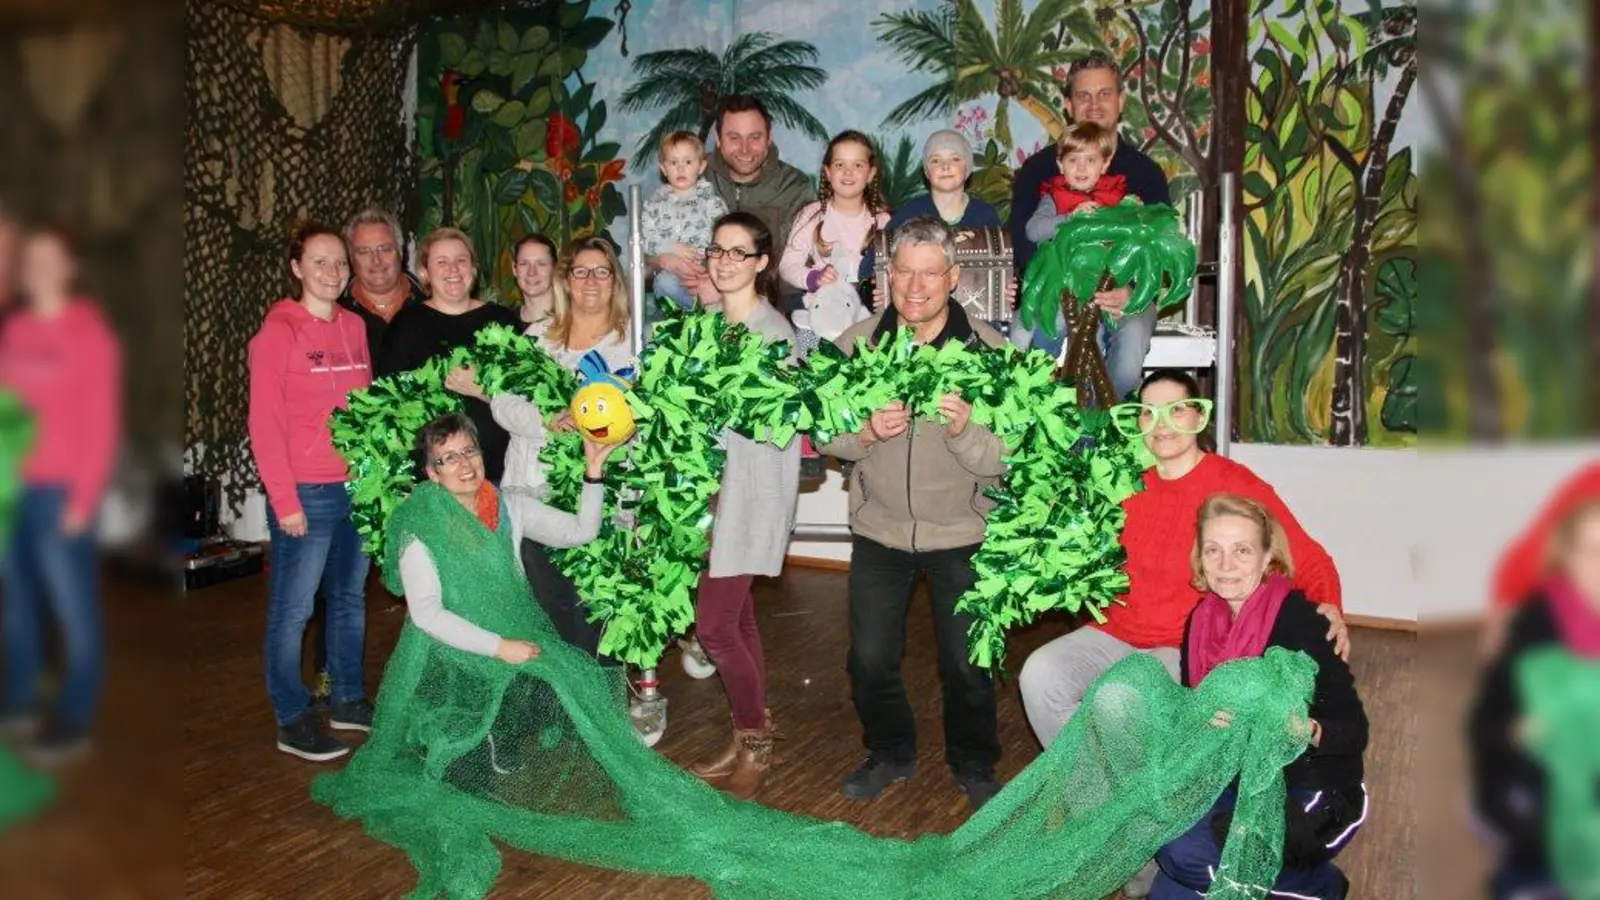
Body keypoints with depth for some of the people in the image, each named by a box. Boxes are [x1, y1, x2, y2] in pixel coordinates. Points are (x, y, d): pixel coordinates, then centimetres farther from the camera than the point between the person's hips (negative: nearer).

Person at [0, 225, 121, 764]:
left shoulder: (89, 334, -6)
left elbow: (102, 424, -8)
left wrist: (83, 499, -12)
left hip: (59, 491, -5)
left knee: (72, 604, 1)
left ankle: (74, 720, 9)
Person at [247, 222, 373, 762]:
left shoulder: (354, 327, 10)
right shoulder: (278, 332, -7)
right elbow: (265, 424, -10)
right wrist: (285, 501, -13)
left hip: (360, 488, 6)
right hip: (307, 494, -6)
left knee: (351, 598, 15)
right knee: (292, 609, 2)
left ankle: (348, 700, 28)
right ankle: (292, 721, 12)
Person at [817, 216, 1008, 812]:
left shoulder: (989, 349, -11)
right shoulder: (857, 342, -5)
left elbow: (1005, 459, -15)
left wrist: (966, 429, -35)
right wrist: (866, 432, -23)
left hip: (961, 532, -2)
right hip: (880, 529, 2)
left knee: (967, 665, 8)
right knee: (870, 660, 9)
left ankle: (973, 764, 35)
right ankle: (889, 753, 37)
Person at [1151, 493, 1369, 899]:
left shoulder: (1297, 620, -17)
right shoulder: (1201, 622, 0)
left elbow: (1355, 731, -17)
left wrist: (1307, 732, -37)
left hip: (1314, 795, -4)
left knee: (1186, 851, -24)